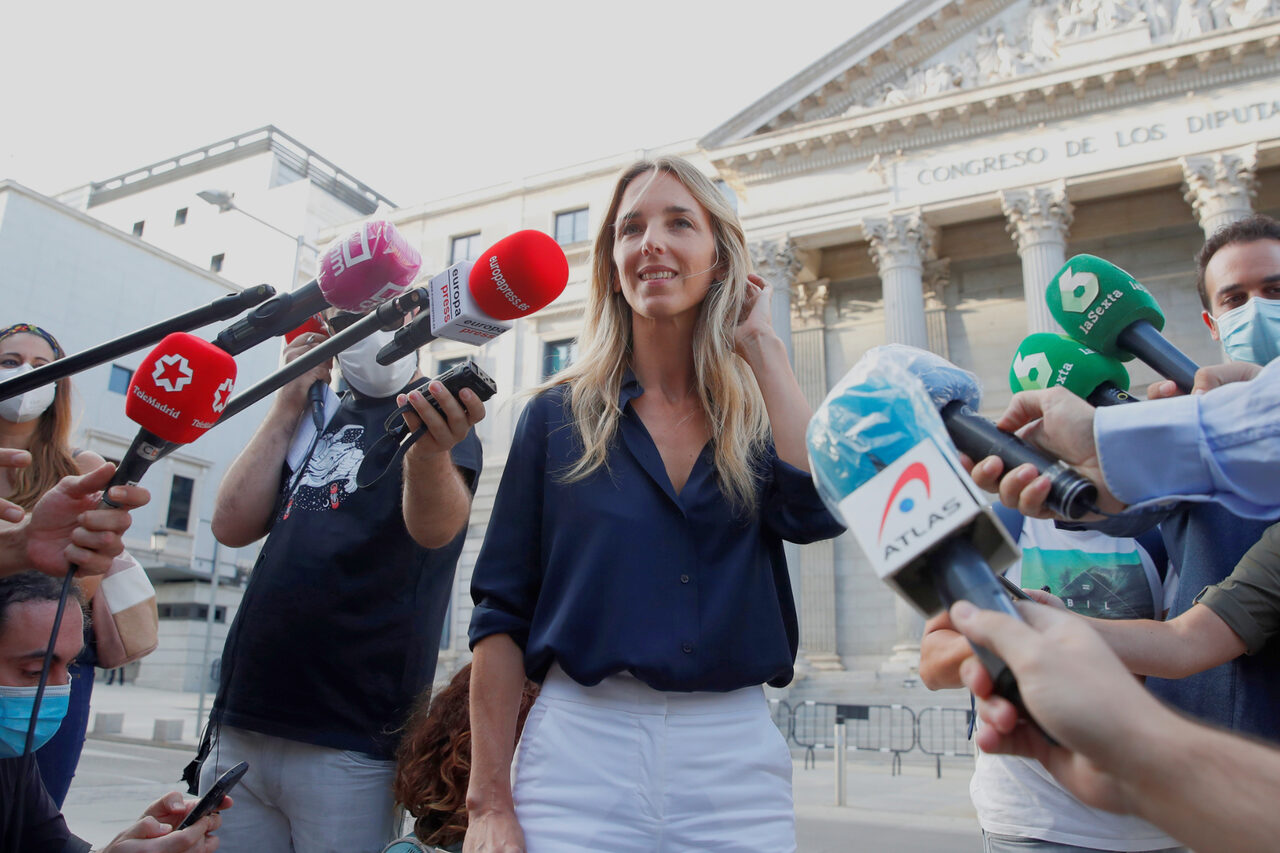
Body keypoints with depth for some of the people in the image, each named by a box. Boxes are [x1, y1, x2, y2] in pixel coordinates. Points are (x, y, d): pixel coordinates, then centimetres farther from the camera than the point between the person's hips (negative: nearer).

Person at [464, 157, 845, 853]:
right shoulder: (559, 415, 2)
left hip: (736, 758, 2)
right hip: (580, 746, -1)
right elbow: (501, 613, 0)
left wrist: (759, 345, -4)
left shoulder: (758, 419, 7)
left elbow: (817, 509, -16)